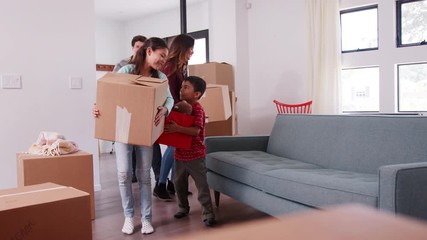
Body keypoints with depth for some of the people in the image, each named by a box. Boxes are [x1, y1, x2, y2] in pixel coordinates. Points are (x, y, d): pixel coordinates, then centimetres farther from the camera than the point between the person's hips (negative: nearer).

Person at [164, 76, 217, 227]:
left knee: (202, 184, 0)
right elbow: (173, 122, 19)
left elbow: (196, 130, -29)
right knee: (179, 182, 17)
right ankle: (183, 208, 35)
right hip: (180, 153, 7)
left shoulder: (198, 109, -17)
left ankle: (208, 214, 9)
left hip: (195, 155, -7)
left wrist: (177, 128, -37)